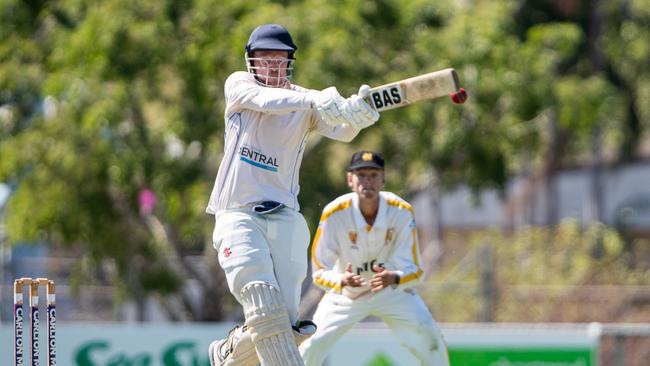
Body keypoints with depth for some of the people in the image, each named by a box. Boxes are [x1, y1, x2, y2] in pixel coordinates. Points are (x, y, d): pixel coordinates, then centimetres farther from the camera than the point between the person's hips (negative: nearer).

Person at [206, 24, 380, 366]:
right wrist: (315, 99, -40)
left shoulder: (304, 102, 6)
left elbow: (341, 131, -14)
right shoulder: (238, 85, 2)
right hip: (238, 216, -3)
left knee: (287, 326, -1)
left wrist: (355, 112, -39)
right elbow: (266, 100, -21)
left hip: (284, 219, 3)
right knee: (267, 311, -20)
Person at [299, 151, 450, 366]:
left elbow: (414, 269, -20)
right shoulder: (334, 214, -26)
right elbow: (319, 272, -22)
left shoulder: (402, 212, -23)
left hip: (393, 289, 1)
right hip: (346, 294, -1)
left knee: (429, 338, -16)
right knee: (312, 346, -14)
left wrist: (394, 278, -44)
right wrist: (342, 281, -45)